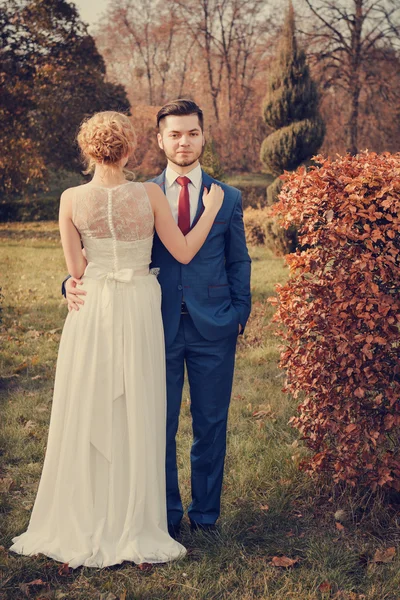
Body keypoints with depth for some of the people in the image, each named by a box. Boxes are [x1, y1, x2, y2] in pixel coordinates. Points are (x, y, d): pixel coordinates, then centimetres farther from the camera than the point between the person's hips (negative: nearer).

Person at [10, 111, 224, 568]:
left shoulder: (72, 199, -5)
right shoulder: (149, 195, -8)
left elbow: (75, 269, -2)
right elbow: (183, 253, 0)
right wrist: (211, 209, 11)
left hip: (91, 311, 1)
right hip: (138, 310, -1)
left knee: (87, 415, 11)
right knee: (135, 416, 8)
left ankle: (83, 525, 20)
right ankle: (133, 527, 17)